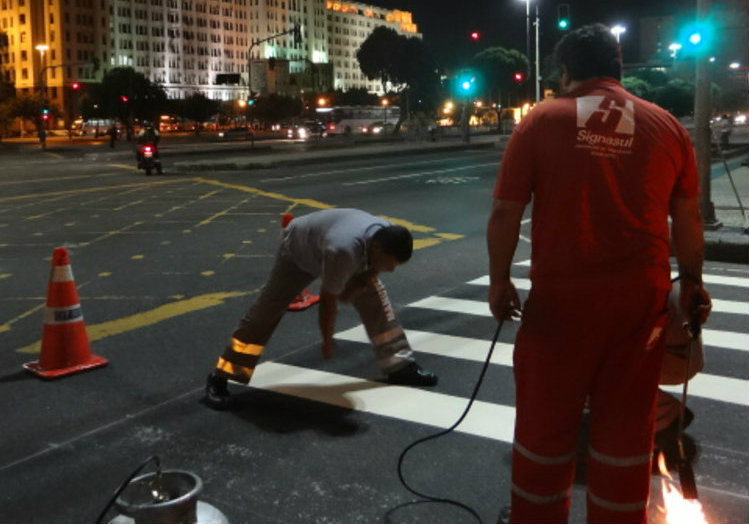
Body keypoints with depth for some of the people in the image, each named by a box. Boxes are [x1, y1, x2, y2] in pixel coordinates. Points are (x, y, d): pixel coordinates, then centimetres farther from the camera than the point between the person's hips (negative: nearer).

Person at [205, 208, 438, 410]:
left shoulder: (389, 238, -26)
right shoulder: (342, 250, -47)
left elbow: (370, 272, -4)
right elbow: (328, 300, -32)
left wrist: (354, 289, -21)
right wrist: (327, 341, -19)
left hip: (326, 246, 7)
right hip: (298, 250, -7)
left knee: (376, 300, 0)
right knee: (266, 311, -9)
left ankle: (400, 365, 11)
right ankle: (219, 378, -2)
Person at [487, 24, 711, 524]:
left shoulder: (541, 121, -3)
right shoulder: (667, 125, 6)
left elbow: (505, 213, -5)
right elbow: (688, 219, 10)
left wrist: (499, 280, 5)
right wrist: (692, 282, 22)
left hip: (561, 297, -2)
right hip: (641, 296, 3)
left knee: (546, 420, 13)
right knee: (626, 426, 14)